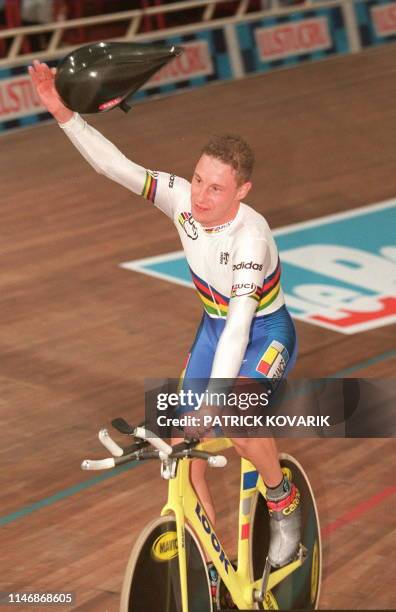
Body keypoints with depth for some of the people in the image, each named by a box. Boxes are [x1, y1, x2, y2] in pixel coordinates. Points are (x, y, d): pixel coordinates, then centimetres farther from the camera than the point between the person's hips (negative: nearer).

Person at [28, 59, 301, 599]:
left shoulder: (250, 236, -35)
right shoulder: (182, 199, -18)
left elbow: (241, 321, -43)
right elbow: (116, 166, -20)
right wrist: (62, 113, -33)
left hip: (265, 336, -6)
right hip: (215, 328, 6)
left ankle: (283, 501, -1)